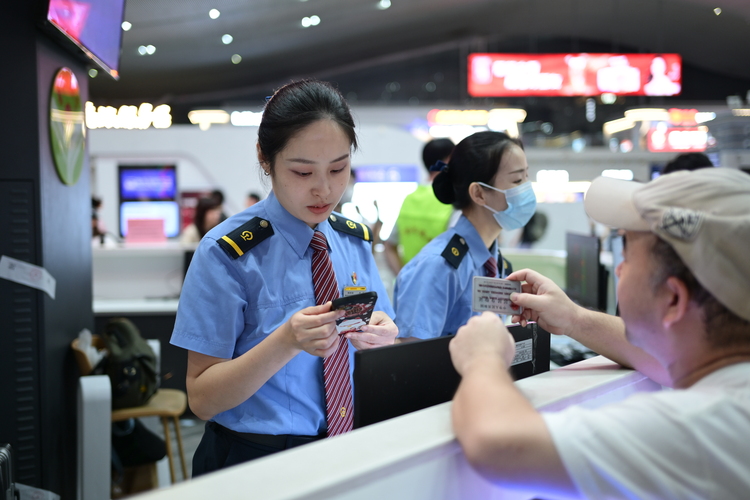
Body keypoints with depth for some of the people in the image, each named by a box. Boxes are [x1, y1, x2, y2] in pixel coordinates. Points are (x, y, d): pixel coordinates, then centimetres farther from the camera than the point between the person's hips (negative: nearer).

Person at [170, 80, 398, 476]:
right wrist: (287, 342, -23)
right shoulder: (226, 252, -10)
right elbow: (202, 400, -9)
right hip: (253, 460, -5)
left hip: (346, 453, 5)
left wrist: (382, 340, -13)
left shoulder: (356, 242, 5)